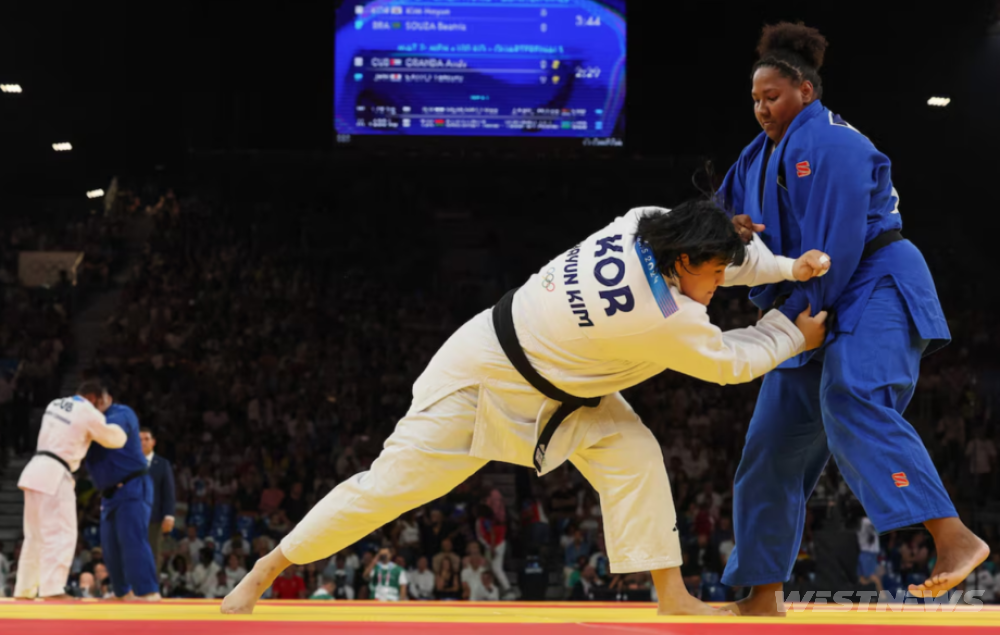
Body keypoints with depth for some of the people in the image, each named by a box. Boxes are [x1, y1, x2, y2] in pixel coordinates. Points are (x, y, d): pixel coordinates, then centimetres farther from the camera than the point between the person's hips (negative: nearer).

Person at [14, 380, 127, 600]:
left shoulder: (55, 405, 16)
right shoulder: (89, 413, -6)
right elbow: (115, 439, 4)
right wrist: (104, 417, 23)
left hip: (36, 471, 8)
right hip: (54, 475, -8)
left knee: (36, 535, 15)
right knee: (61, 534, -10)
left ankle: (24, 589, 19)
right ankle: (52, 589, -20)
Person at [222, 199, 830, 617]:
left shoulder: (644, 225, -13)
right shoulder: (665, 319, -33)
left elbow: (721, 249, 6)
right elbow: (732, 362, -16)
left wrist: (788, 267, -4)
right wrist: (794, 336, -1)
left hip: (550, 372, 9)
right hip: (481, 381, -9)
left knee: (631, 451, -6)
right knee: (390, 483, -2)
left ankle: (673, 595, -1)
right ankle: (265, 571, 12)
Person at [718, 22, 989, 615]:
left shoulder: (832, 142, -13)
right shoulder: (762, 156, 15)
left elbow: (837, 242, -20)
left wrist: (798, 311, -16)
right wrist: (735, 233, -9)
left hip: (873, 288, -10)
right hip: (813, 312, 10)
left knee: (850, 398, -37)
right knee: (773, 450, 8)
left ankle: (955, 538, -44)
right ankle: (762, 595, 18)